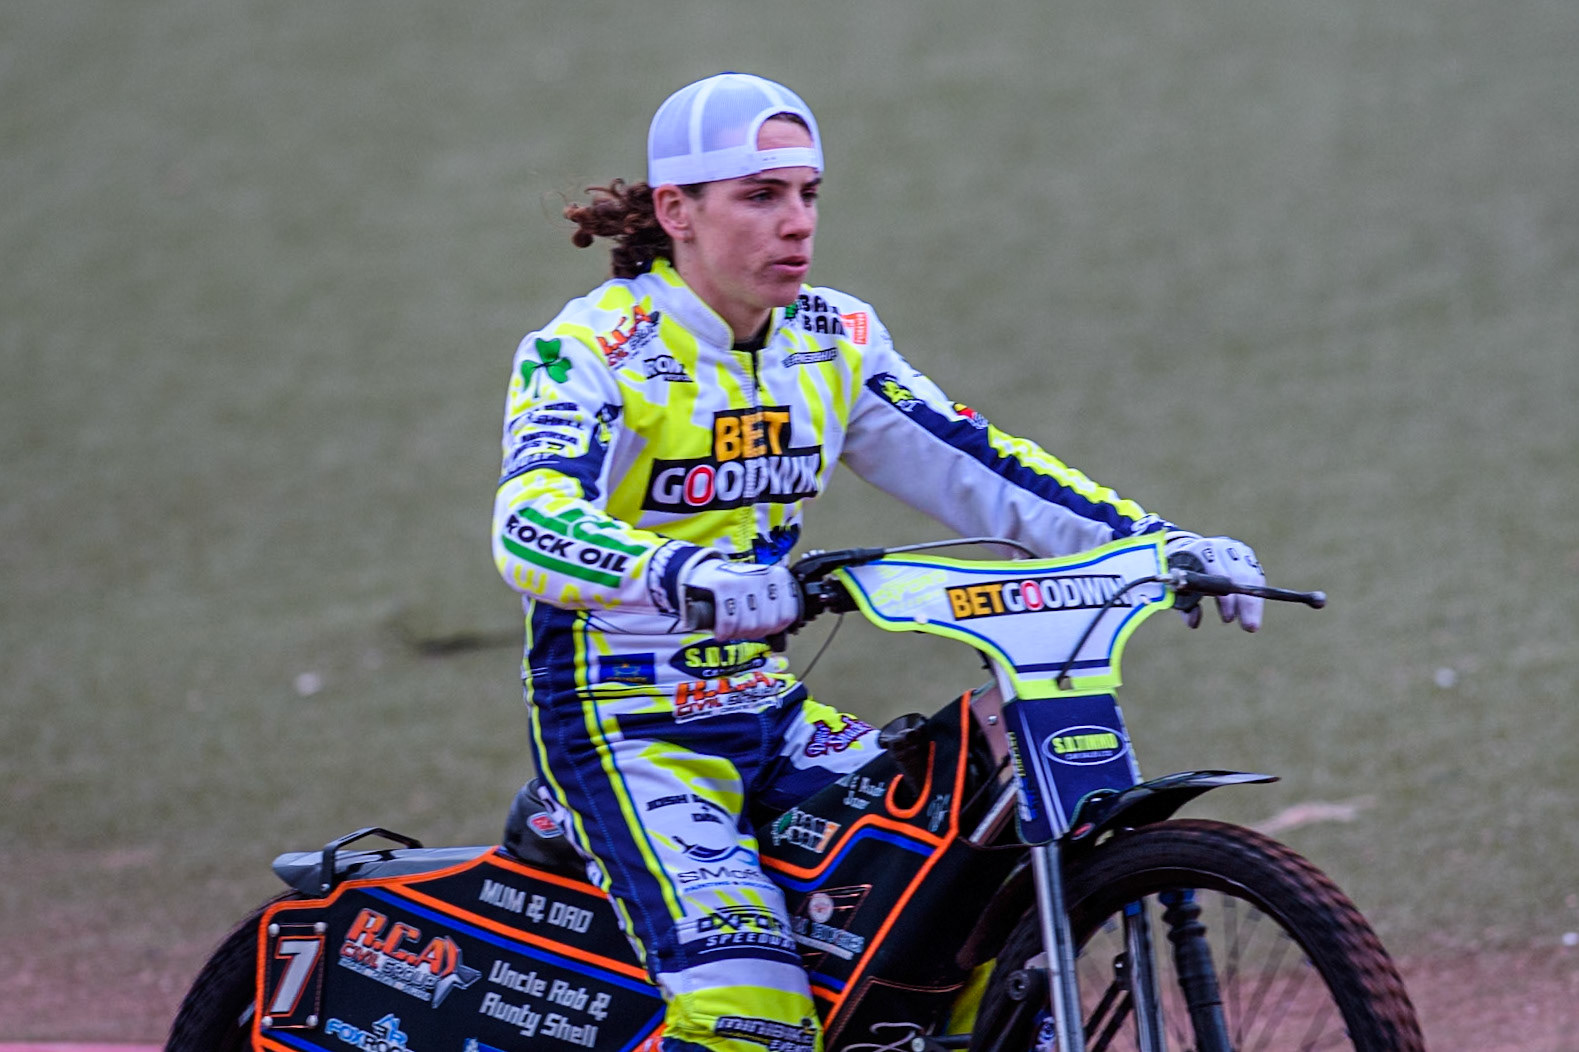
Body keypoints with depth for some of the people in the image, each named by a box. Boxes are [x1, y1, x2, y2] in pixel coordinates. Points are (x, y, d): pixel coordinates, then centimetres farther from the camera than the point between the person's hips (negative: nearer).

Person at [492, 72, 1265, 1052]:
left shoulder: (835, 340, 6)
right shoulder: (591, 353, -15)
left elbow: (974, 465, 7)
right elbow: (531, 528, -31)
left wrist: (1161, 544, -5)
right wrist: (689, 576, -52)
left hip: (768, 713, 7)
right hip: (626, 724, -7)